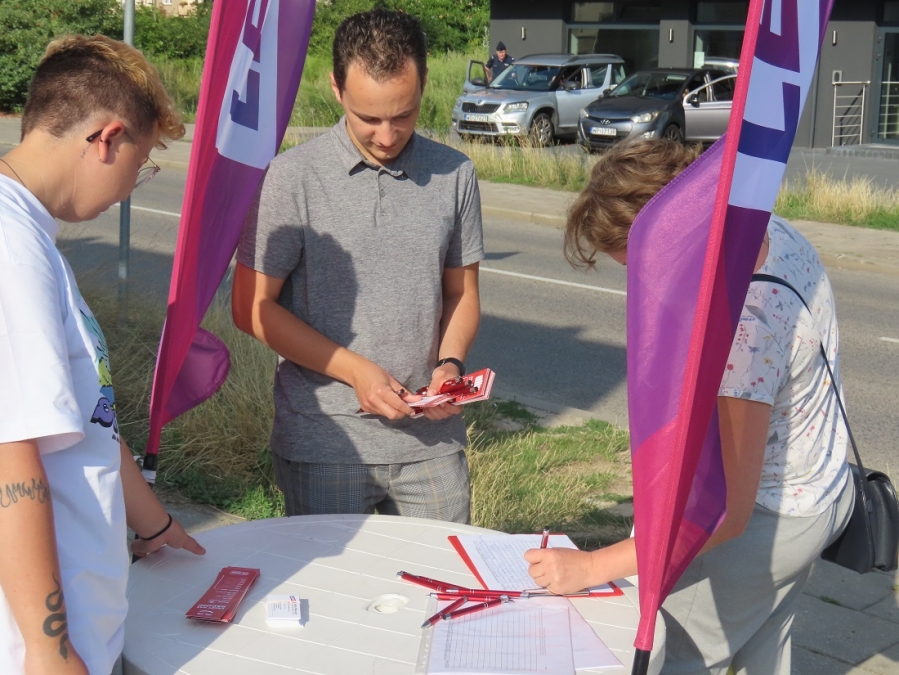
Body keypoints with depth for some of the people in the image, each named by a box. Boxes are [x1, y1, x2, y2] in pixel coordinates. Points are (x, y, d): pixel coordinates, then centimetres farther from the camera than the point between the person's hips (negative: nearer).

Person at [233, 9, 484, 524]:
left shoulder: (454, 175, 3)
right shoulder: (295, 177, -7)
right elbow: (253, 306, -5)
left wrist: (450, 363, -7)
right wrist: (355, 370, -12)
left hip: (432, 441, 3)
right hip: (325, 440, -2)